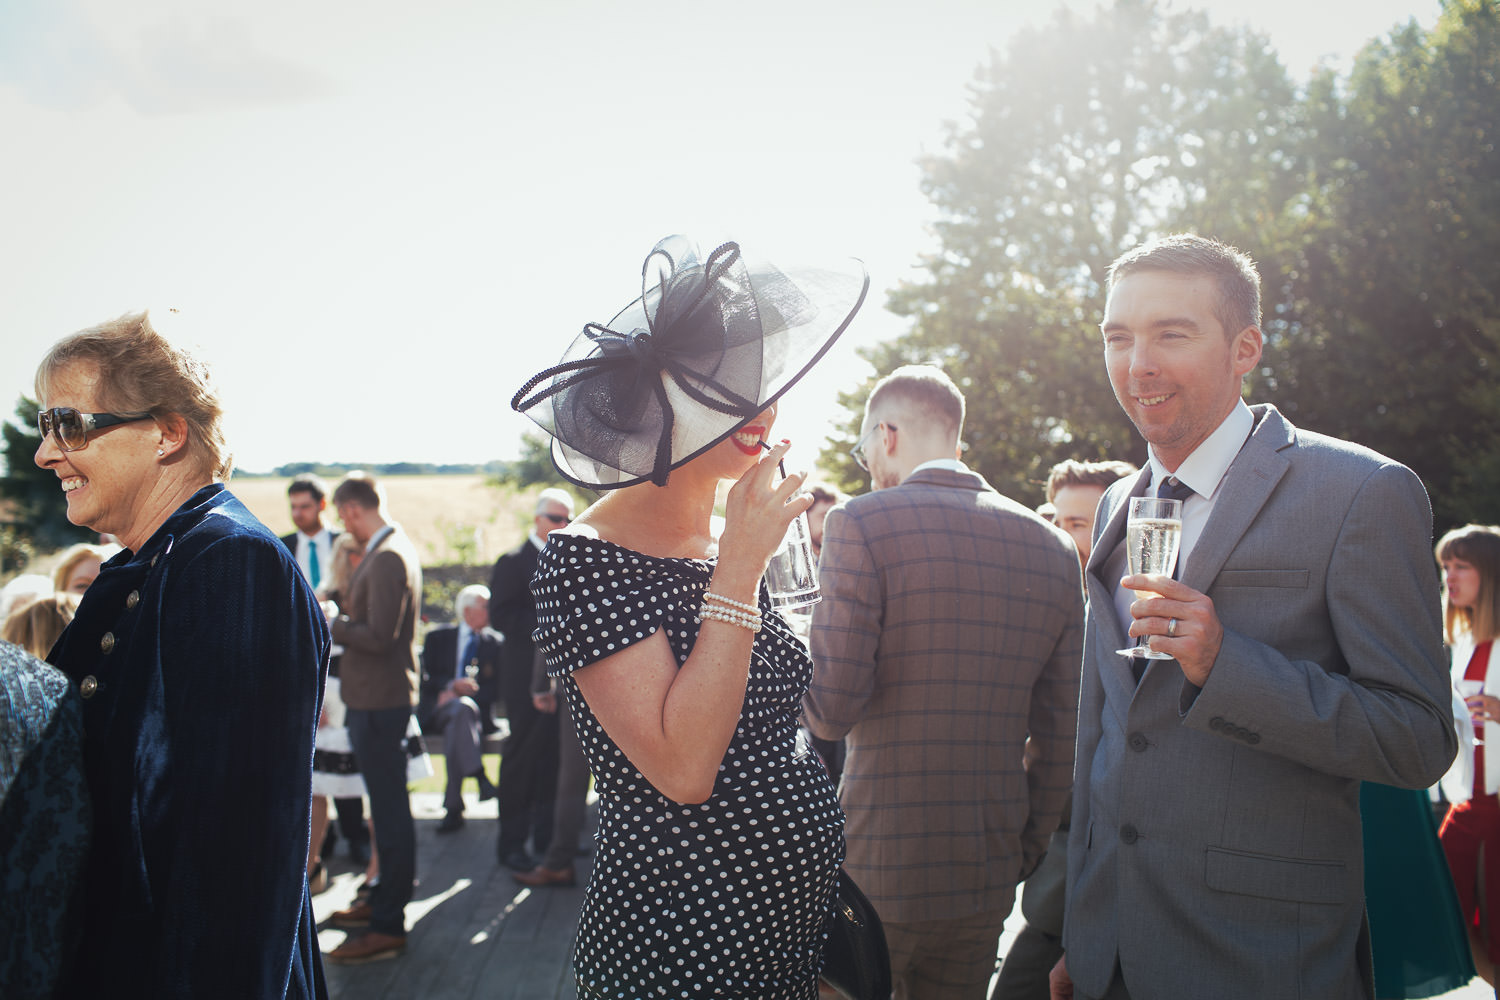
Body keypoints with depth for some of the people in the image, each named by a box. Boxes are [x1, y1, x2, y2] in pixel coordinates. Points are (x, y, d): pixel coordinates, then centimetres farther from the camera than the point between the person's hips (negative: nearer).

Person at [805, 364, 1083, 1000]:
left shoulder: (861, 525, -12)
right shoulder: (1052, 547, 4)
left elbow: (831, 710, -16)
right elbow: (1059, 734, 7)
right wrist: (1024, 853, 17)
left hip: (877, 874, -5)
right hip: (989, 877, 5)